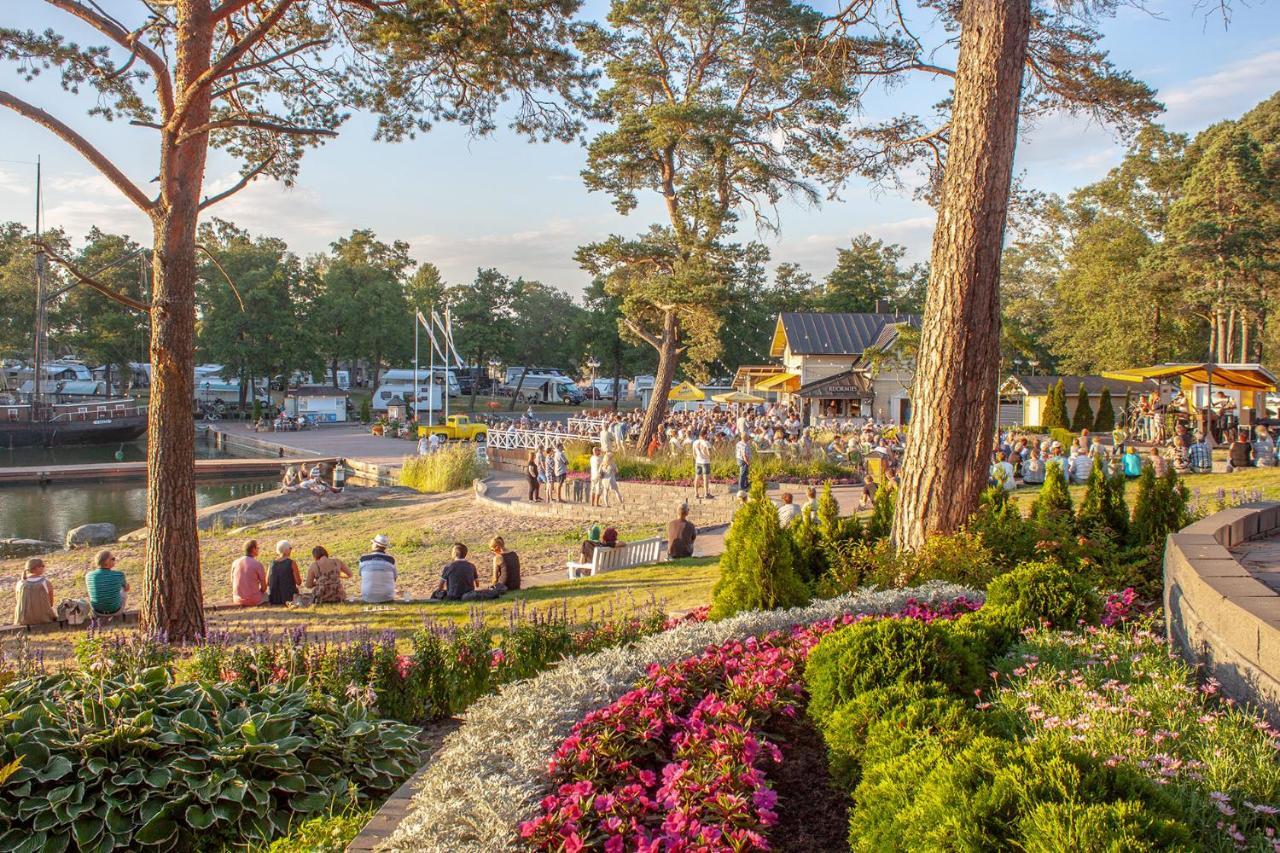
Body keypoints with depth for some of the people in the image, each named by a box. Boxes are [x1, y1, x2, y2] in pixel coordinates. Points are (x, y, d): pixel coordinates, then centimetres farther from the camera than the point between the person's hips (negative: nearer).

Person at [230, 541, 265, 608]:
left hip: (238, 600, 5)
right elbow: (264, 587, -9)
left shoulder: (235, 563, -1)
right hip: (254, 600, -5)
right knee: (267, 594, 29)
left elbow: (233, 583, 8)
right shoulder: (258, 564, -15)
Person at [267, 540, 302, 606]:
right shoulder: (292, 563, -9)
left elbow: (267, 583, 5)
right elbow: (298, 583, -7)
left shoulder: (272, 563, 2)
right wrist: (298, 573, 12)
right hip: (289, 597, -5)